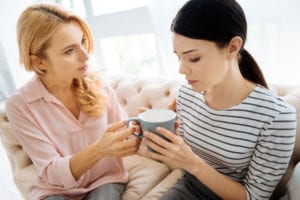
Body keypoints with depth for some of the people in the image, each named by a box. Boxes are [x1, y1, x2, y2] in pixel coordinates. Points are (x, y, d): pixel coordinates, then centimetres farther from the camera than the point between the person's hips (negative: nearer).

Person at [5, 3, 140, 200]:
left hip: (105, 179, 2)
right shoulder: (20, 105, -16)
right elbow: (53, 172, -18)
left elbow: (124, 131, -5)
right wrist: (99, 149, -36)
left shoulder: (96, 81, -11)